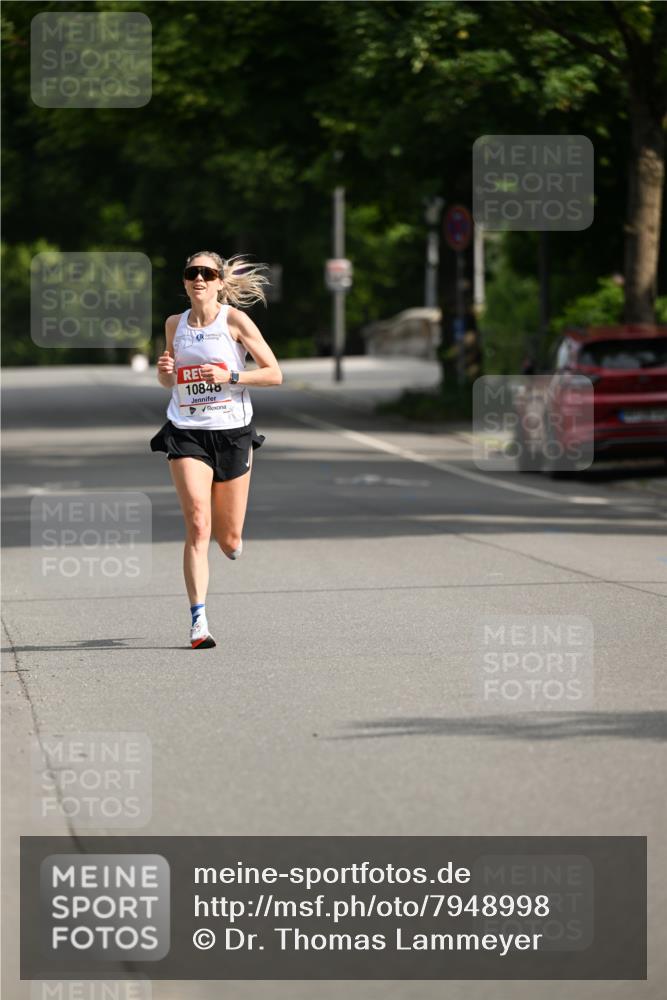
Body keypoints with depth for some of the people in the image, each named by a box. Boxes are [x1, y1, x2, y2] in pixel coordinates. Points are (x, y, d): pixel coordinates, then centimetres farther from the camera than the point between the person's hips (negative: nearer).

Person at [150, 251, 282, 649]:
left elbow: (275, 374, -4)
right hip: (187, 434, 1)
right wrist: (165, 371, -3)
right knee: (198, 526, -17)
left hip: (232, 433, -1)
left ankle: (233, 538, 44)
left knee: (229, 541, 5)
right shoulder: (175, 325, 7)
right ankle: (199, 621, -17)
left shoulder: (235, 320, -4)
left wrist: (230, 376, -17)